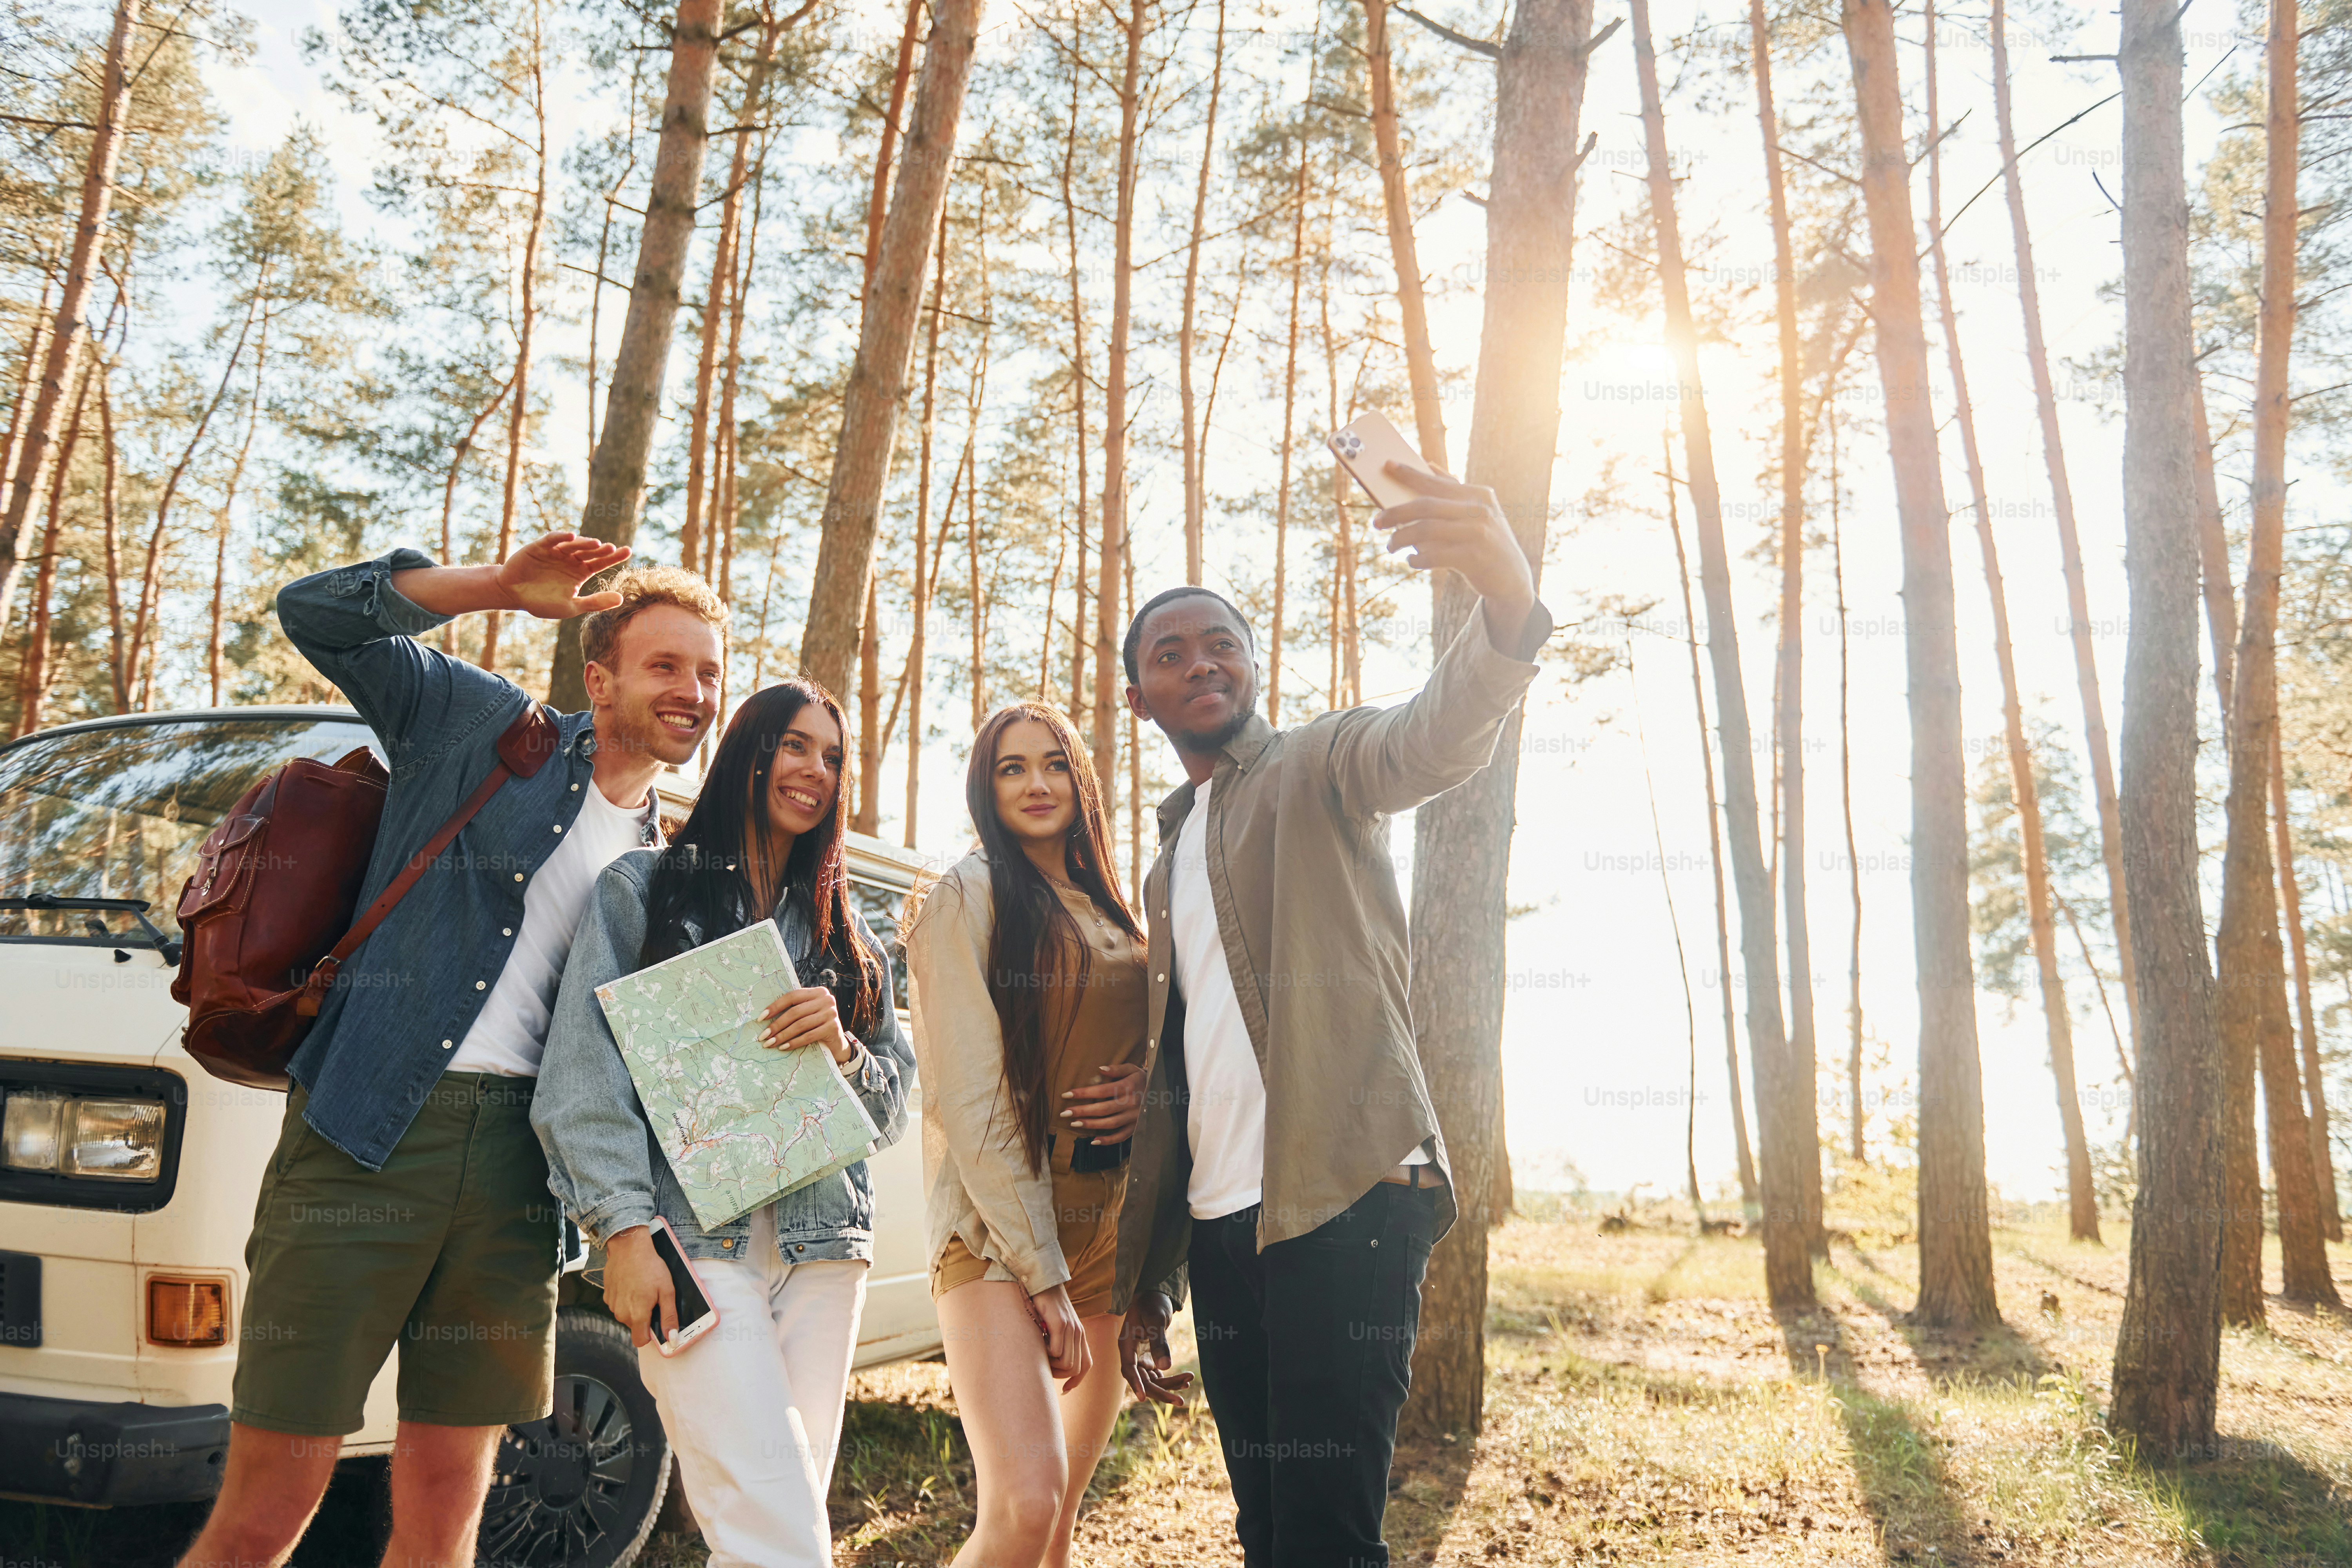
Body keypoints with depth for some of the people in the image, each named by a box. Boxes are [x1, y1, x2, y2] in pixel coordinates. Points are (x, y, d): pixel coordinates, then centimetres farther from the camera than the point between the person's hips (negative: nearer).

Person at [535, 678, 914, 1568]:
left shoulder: (844, 931, 20)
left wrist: (842, 1048, -4)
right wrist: (625, 1229, -13)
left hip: (822, 1245, 5)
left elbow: (894, 1111, 17)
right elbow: (583, 1074, -2)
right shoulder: (644, 888, 8)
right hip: (694, 1243, -4)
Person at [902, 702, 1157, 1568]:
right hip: (1000, 1230, -7)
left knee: (1072, 1496, 11)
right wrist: (1043, 1276, -16)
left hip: (1108, 1225, 7)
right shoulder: (969, 896, -6)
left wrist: (1143, 1096, -5)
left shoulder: (1107, 908, 14)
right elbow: (970, 1099, -12)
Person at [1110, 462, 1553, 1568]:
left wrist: (1507, 607, -43)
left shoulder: (1318, 769, 3)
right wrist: (1143, 1288, 18)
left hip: (1340, 1204, -7)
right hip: (1221, 1227, 7)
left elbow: (1435, 739, -21)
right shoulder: (1167, 869, 23)